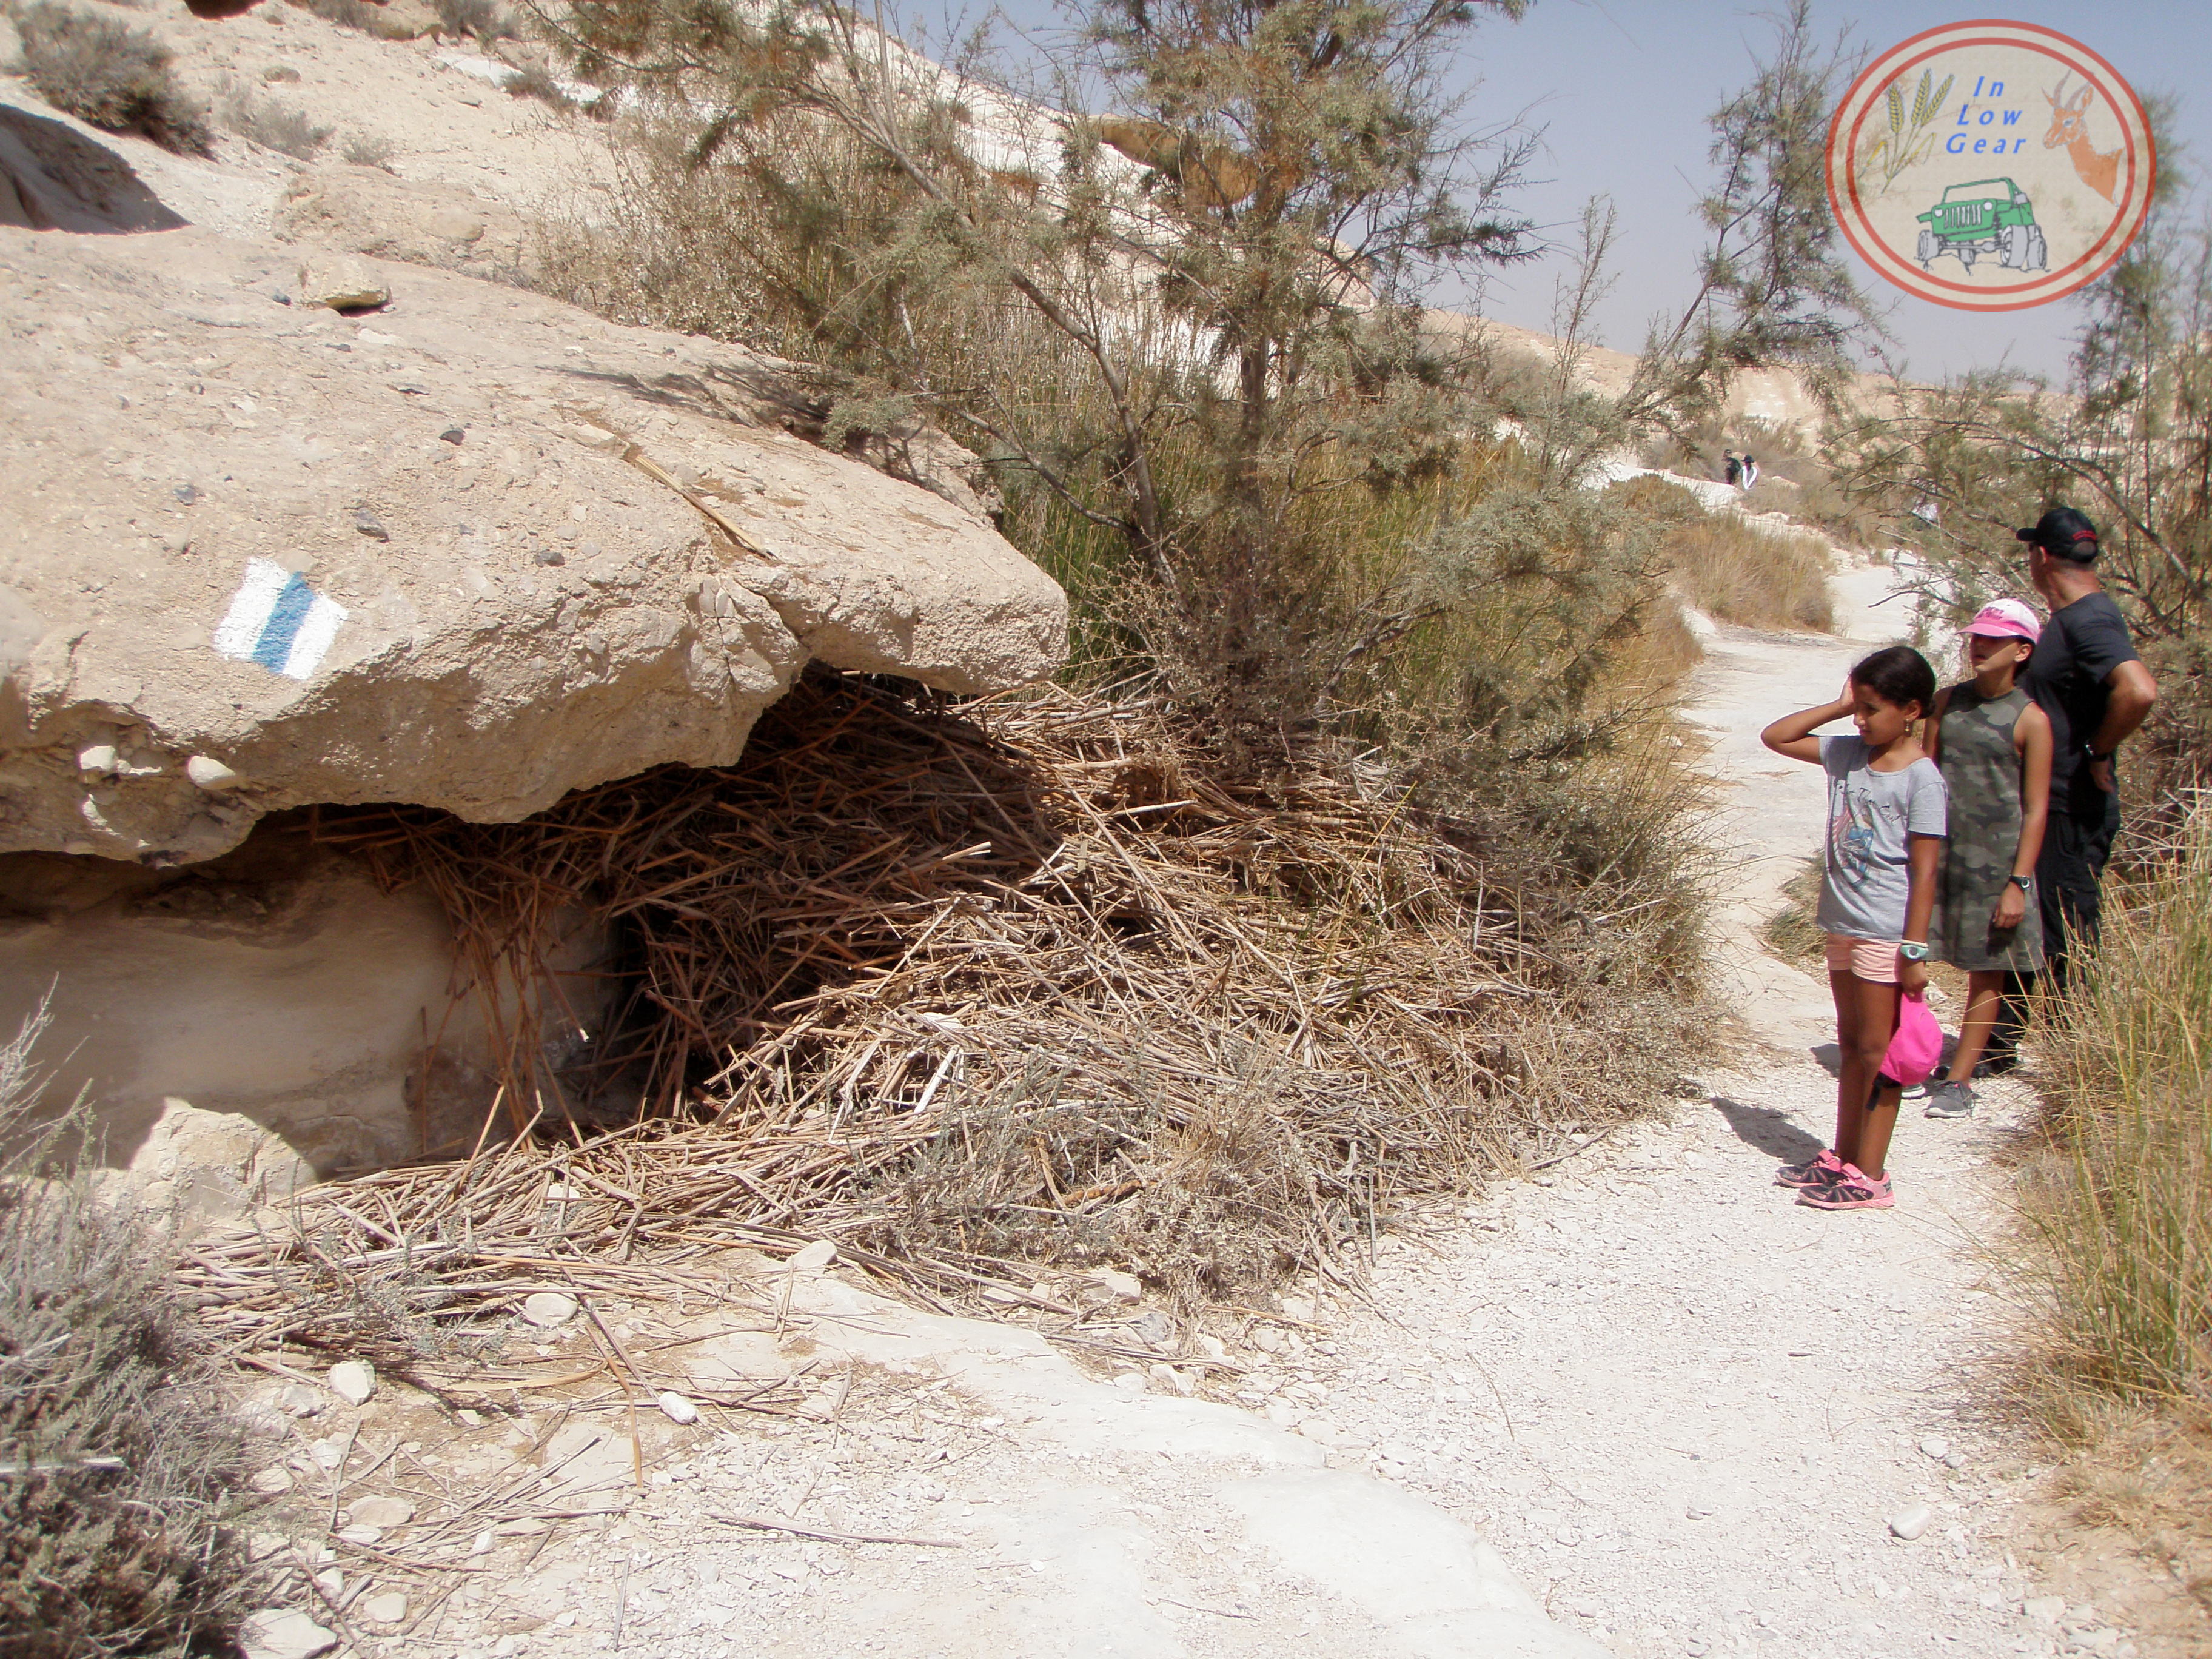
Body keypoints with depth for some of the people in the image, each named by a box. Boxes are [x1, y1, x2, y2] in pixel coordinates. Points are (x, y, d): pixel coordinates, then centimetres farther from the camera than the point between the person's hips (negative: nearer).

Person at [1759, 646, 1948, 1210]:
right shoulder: (1847, 754, 6)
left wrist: (1915, 950, -17)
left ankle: (1869, 1177, 6)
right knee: (1851, 1046, 16)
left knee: (1876, 1052, 0)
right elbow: (1775, 737, 13)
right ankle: (1841, 1157, 26)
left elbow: (1925, 870, -15)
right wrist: (1839, 705, 3)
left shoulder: (1921, 778, -14)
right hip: (1842, 924, 7)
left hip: (1886, 932, -7)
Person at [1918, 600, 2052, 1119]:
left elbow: (2035, 809, -6)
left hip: (1994, 861, -3)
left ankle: (1959, 1081, 15)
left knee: (1987, 975, 5)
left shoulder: (2030, 720, -7)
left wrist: (2019, 883, -10)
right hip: (1936, 853, 4)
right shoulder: (1947, 701, 6)